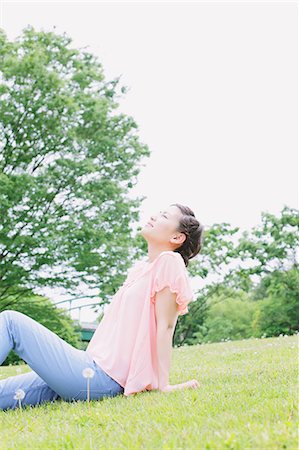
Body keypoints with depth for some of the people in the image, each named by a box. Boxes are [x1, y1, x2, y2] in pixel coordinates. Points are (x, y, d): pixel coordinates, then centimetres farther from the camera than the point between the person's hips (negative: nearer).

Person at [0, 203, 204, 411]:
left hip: (104, 379, -8)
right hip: (95, 366, 8)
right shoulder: (140, 267, 20)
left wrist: (163, 385, -11)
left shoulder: (169, 261, -6)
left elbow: (165, 326, -11)